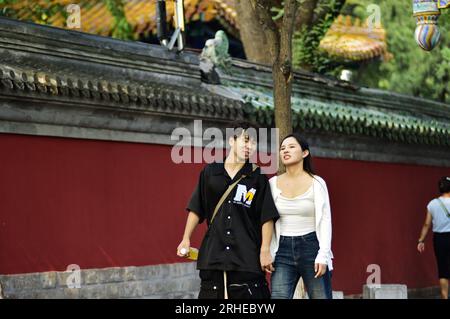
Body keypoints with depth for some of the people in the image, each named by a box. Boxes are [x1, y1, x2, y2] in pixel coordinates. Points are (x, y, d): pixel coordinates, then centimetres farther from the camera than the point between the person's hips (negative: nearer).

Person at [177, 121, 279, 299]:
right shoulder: (210, 172, 7)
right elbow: (196, 209, 13)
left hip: (247, 256, -2)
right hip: (213, 254, 2)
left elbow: (267, 217, 0)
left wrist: (265, 250, -6)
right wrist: (186, 239, 9)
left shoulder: (257, 177, 2)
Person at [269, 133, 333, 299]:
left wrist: (323, 255, -12)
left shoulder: (317, 183, 0)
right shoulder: (273, 183, 6)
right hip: (283, 250, 2)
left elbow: (325, 220, -3)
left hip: (311, 247, -2)